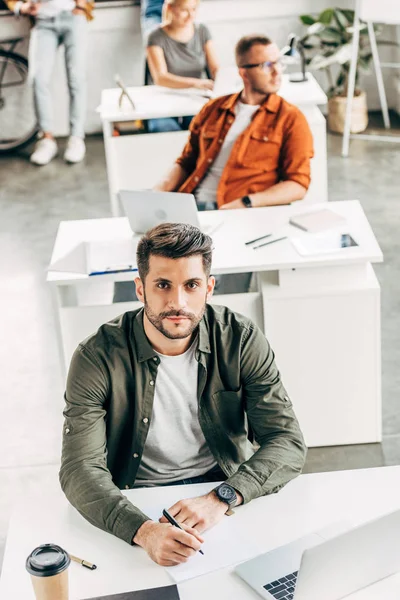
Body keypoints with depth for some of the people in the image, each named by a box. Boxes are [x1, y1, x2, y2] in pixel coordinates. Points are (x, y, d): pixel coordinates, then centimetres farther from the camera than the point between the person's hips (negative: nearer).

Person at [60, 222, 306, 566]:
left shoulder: (241, 340, -11)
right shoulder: (98, 358, -15)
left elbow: (288, 442, -13)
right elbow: (81, 470, -21)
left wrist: (221, 498, -31)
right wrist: (143, 530, -40)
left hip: (224, 486, 1)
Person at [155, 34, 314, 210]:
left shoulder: (291, 119, 4)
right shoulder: (213, 109, 17)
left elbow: (298, 186, -3)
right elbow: (186, 163, 23)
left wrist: (246, 203, -17)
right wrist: (160, 192, 2)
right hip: (191, 204, 4)